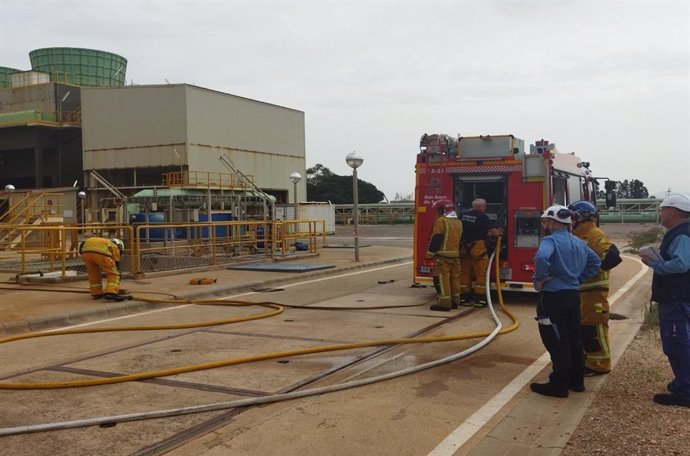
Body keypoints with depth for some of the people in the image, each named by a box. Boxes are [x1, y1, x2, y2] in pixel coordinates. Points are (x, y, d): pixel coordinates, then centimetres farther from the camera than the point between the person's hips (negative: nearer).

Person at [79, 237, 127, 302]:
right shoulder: (115, 248, 30)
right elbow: (116, 267, 29)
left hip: (85, 251, 5)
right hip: (100, 252, -5)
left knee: (93, 272, 28)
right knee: (113, 274, 7)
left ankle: (96, 293, 27)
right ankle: (111, 293, -10)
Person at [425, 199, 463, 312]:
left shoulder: (441, 221, -12)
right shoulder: (458, 222, 14)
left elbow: (436, 239, -15)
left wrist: (430, 253, -9)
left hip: (443, 255, -8)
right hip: (455, 255, 8)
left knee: (442, 279, -5)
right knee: (454, 278, 12)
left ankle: (444, 303, -7)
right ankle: (455, 301, 18)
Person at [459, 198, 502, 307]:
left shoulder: (463, 215, 8)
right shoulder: (483, 217, -8)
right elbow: (494, 231, -8)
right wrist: (498, 232, 16)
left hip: (464, 248, 6)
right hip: (478, 248, -6)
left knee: (465, 273, 11)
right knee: (480, 273, 2)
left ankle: (464, 298, 15)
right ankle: (479, 298, 2)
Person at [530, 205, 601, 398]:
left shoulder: (550, 240, -16)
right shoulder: (578, 243, 12)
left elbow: (541, 257, -37)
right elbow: (595, 262, 22)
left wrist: (541, 278, -21)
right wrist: (578, 278, 16)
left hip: (553, 297, -9)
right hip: (573, 295, 9)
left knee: (557, 342, -3)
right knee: (573, 338, 16)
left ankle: (559, 385, 3)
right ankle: (576, 380, 25)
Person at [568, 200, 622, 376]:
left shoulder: (595, 236, -14)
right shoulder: (578, 236, 15)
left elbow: (614, 257, -27)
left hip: (593, 290, -10)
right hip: (579, 289, 10)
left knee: (593, 328, -4)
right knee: (580, 327, 16)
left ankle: (600, 364, 5)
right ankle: (586, 358, 28)